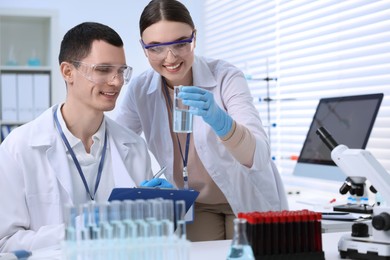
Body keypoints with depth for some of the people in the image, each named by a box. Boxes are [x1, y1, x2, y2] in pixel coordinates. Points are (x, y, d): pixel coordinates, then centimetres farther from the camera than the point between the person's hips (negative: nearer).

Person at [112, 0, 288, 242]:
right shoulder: (140, 90, -12)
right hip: (194, 206, 2)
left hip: (250, 203, -2)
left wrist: (220, 121, -54)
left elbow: (259, 156, -34)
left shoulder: (226, 77, -22)